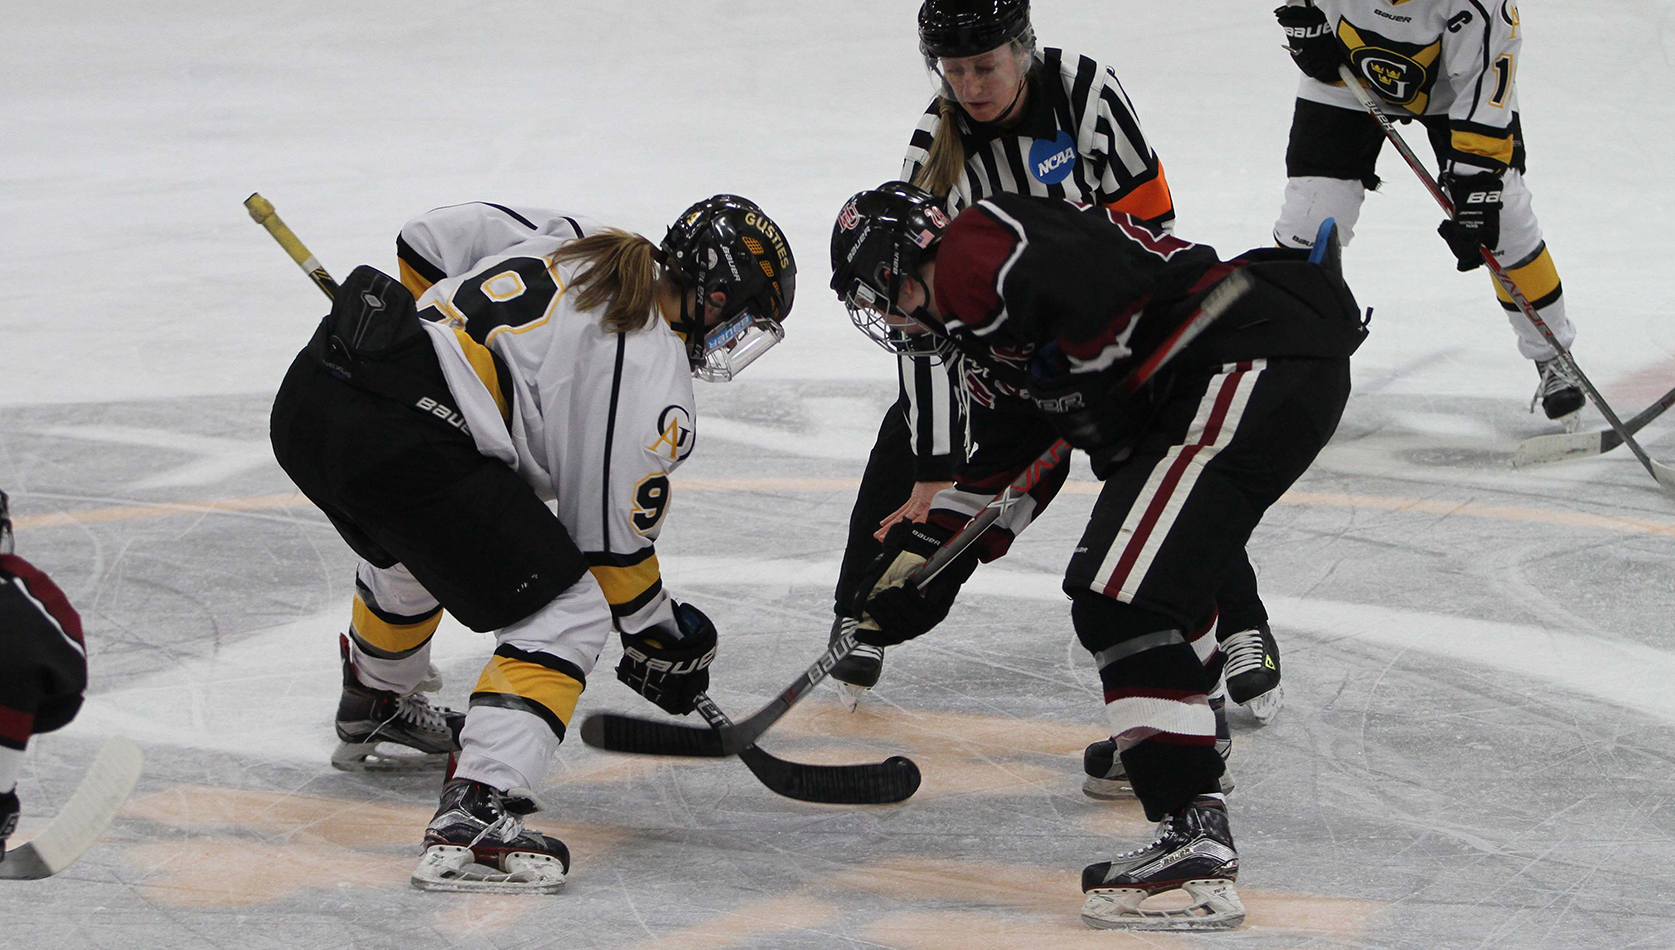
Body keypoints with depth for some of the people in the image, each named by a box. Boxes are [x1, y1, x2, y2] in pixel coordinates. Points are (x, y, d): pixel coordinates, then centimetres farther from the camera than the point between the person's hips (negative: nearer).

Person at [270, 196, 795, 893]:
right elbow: (609, 539, 4)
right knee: (566, 616, -1)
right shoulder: (655, 386, -1)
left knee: (414, 545, 39)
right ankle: (473, 819, -15)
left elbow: (426, 241, 25)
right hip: (401, 437, -9)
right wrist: (659, 639, 19)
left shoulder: (570, 238, 19)